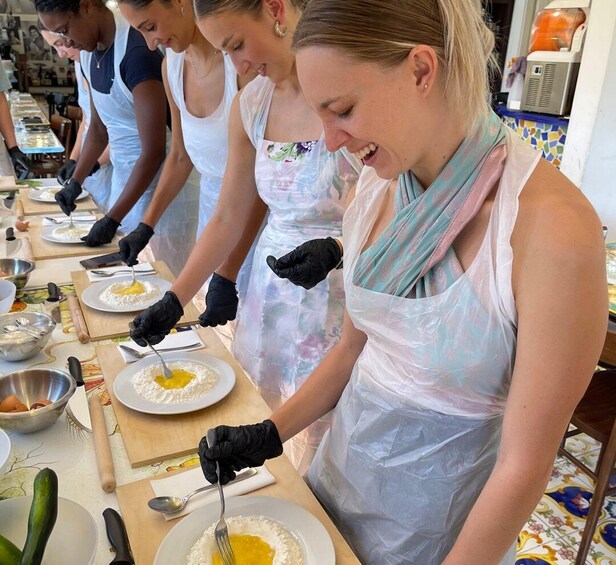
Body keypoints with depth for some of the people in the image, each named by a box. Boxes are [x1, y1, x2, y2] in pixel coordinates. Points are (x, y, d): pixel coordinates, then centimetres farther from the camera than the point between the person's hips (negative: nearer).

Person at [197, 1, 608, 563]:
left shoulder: (553, 228, -28)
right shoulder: (377, 185, -7)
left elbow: (525, 466, -21)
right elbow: (354, 345, 3)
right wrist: (269, 435, -4)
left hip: (443, 498, -5)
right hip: (347, 456, 6)